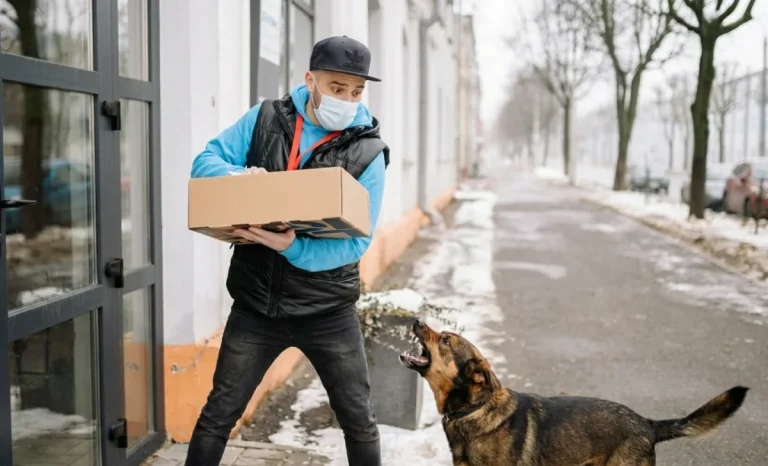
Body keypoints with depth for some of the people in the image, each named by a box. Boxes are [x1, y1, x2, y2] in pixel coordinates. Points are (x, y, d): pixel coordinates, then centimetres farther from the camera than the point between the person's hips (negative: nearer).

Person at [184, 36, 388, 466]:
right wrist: (238, 177, -24)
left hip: (327, 310, -1)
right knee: (219, 414, 12)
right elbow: (206, 161, -1)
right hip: (256, 304, 2)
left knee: (360, 421, 11)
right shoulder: (265, 120, -2)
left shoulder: (368, 152, -10)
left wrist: (294, 248, -31)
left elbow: (357, 241, -15)